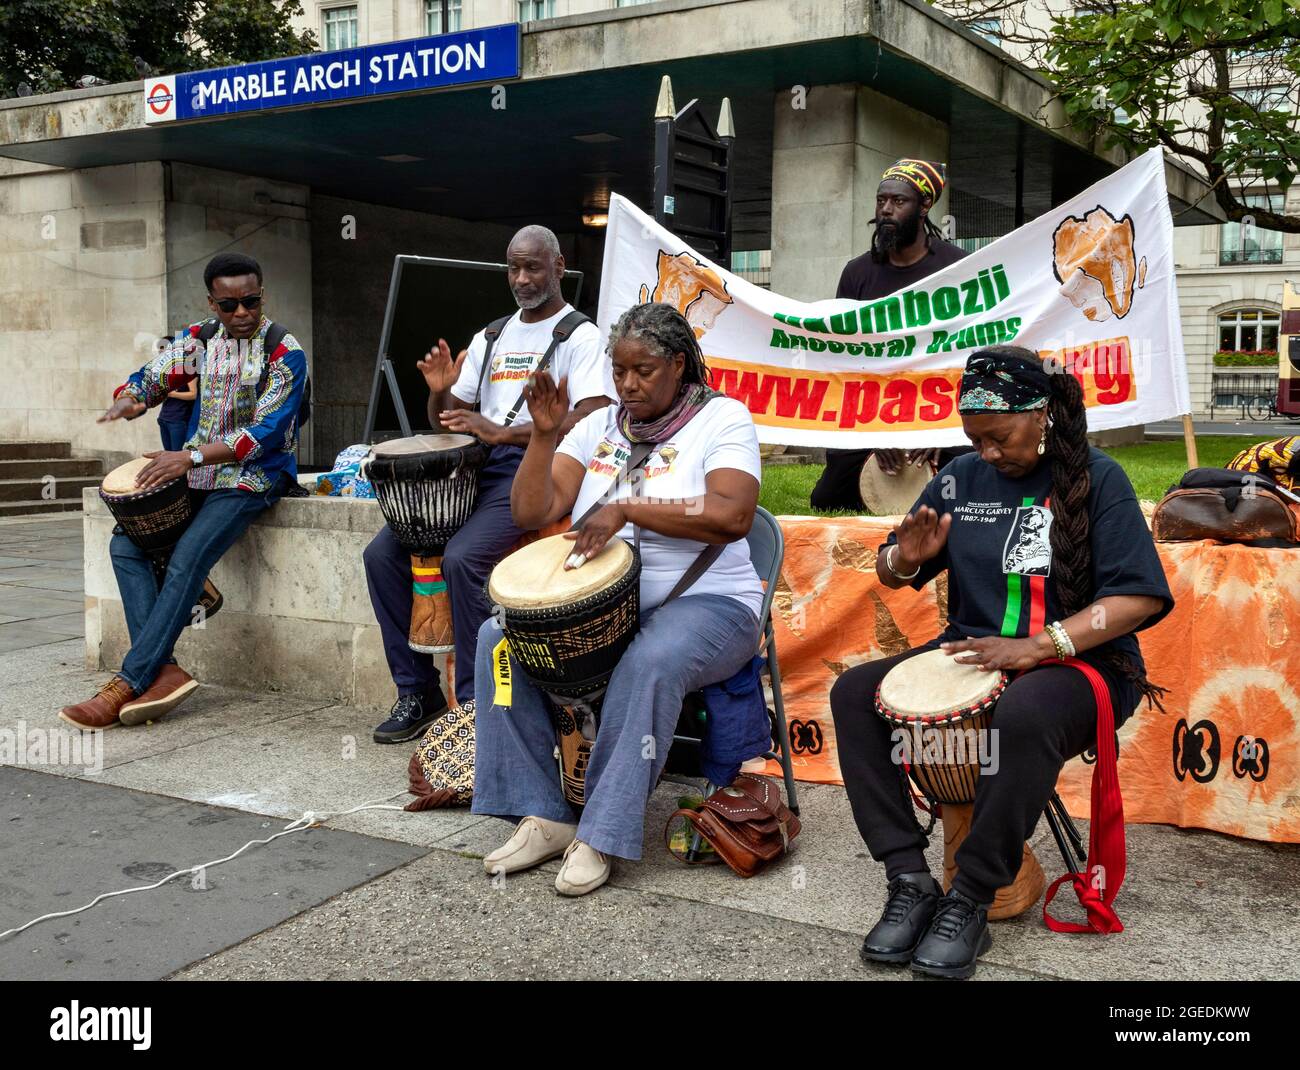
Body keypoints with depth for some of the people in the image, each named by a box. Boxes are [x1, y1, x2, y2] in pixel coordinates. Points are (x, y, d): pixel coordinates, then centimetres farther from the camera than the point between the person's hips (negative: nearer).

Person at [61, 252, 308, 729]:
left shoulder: (285, 353, -10)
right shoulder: (200, 339, 8)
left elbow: (264, 433, -18)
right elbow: (150, 378, 8)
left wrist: (190, 457, -28)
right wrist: (128, 400, -18)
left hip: (253, 474, -6)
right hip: (195, 473, 6)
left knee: (186, 560, -25)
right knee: (125, 543, -13)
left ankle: (127, 683, -21)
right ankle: (164, 671, -19)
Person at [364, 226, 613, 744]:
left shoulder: (580, 336, 0)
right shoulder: (490, 338, 21)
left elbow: (591, 421, -15)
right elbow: (445, 422, 22)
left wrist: (502, 431, -22)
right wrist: (439, 392, -2)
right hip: (475, 467, 7)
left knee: (462, 559, -30)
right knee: (382, 553, -9)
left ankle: (475, 702, -15)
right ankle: (417, 691, 2)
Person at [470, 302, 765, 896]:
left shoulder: (722, 418, -3)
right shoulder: (598, 427, 11)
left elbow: (733, 516, -21)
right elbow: (531, 513, 3)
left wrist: (626, 508, -23)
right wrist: (544, 433, -9)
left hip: (704, 602, -5)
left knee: (649, 664, -37)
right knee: (499, 635, -14)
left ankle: (603, 835, -24)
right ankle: (544, 816, -10)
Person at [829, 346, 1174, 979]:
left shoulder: (1096, 479, -6)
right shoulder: (961, 479, 7)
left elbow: (1140, 596, -15)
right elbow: (890, 575, 14)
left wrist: (1036, 647, -25)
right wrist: (907, 558, -12)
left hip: (1078, 662, -5)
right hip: (972, 654, 6)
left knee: (1024, 715, -39)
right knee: (853, 693, -14)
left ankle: (969, 902, -22)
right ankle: (910, 880, -15)